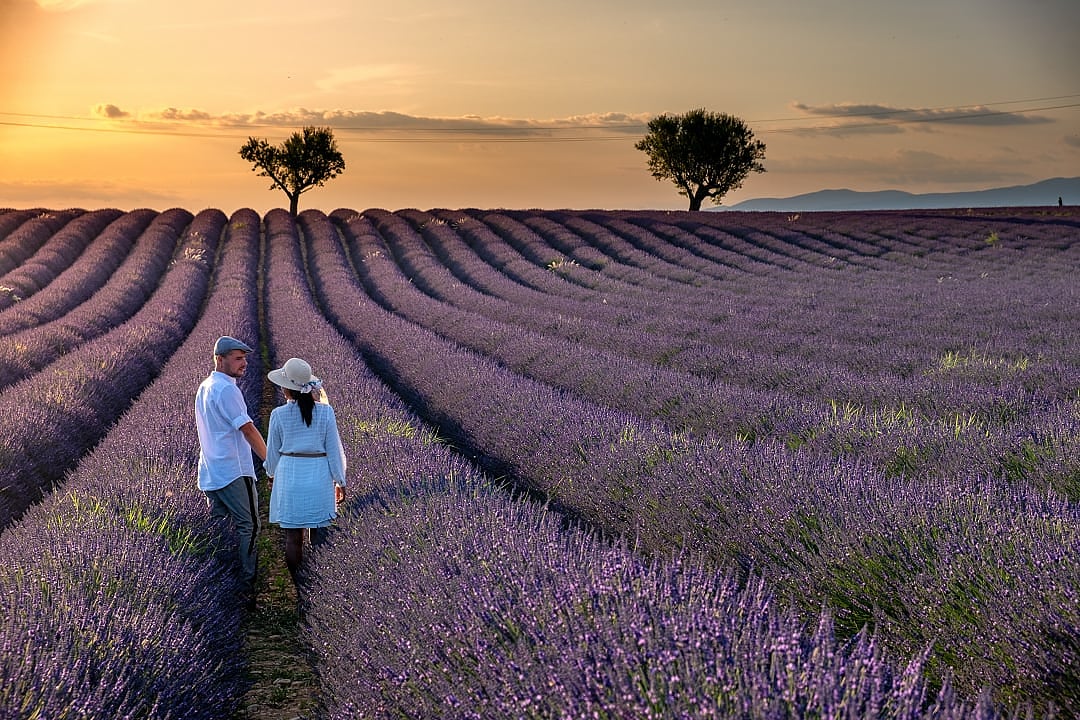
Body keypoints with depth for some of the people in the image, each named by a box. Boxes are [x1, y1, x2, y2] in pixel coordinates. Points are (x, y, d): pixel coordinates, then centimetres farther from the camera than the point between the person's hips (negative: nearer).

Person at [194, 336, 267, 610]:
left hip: (210, 472, 9)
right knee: (247, 527, -5)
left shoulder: (204, 387, 14)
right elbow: (248, 430, -15)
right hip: (234, 472, -9)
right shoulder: (227, 389, -16)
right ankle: (247, 588, -5)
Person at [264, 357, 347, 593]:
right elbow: (334, 449, -3)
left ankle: (295, 584, 14)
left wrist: (271, 474, 21)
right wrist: (340, 480, 7)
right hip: (319, 476, 0)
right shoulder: (325, 412, -8)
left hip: (289, 476, 0)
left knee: (293, 537, 8)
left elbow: (273, 450, 3)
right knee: (318, 534, 9)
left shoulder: (279, 415, -8)